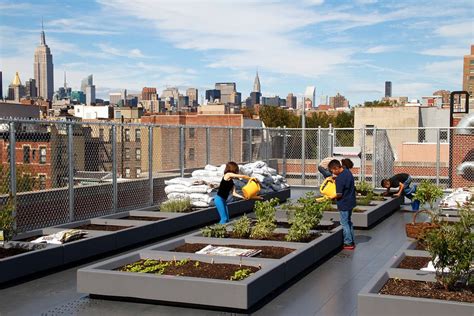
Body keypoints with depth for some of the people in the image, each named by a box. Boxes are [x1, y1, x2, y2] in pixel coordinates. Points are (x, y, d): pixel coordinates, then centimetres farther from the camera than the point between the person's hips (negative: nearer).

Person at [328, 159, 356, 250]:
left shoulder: (339, 179, -26)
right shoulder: (348, 171, 1)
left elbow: (339, 194, -23)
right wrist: (334, 178, 8)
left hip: (344, 204, -9)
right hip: (351, 201, 9)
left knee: (344, 223, 3)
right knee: (349, 222, 20)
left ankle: (348, 243, 10)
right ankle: (351, 241, 26)